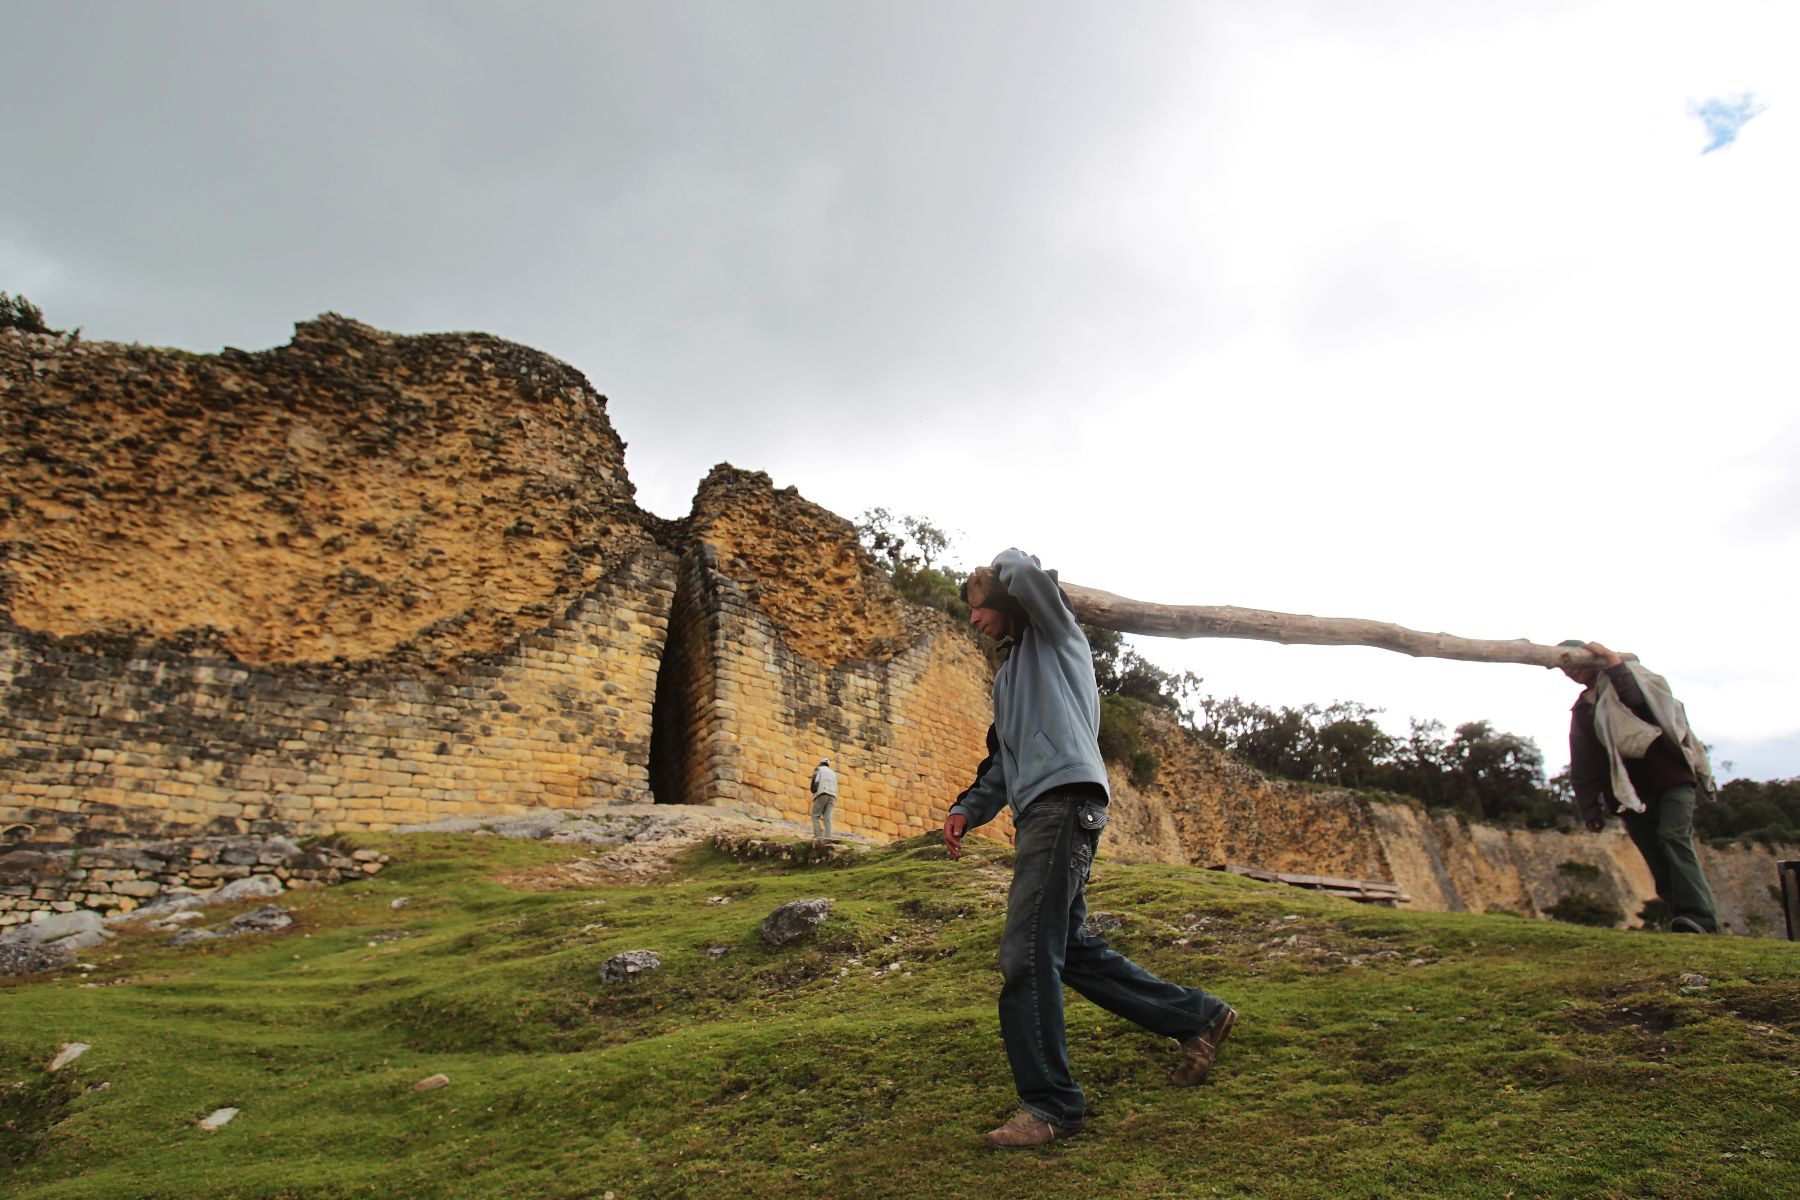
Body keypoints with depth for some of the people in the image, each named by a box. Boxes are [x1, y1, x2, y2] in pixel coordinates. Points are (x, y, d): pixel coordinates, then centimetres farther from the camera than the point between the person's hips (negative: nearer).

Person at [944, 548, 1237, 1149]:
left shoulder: (1055, 635, 7)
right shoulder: (1010, 668, 30)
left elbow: (1026, 575, -15)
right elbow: (1005, 756, 28)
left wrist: (1005, 564, 7)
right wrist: (968, 808, 14)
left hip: (1065, 801, -10)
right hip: (1040, 811, 10)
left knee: (1026, 955, -13)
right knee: (1069, 948, 12)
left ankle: (1049, 1104, -5)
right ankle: (1197, 1016, 24)